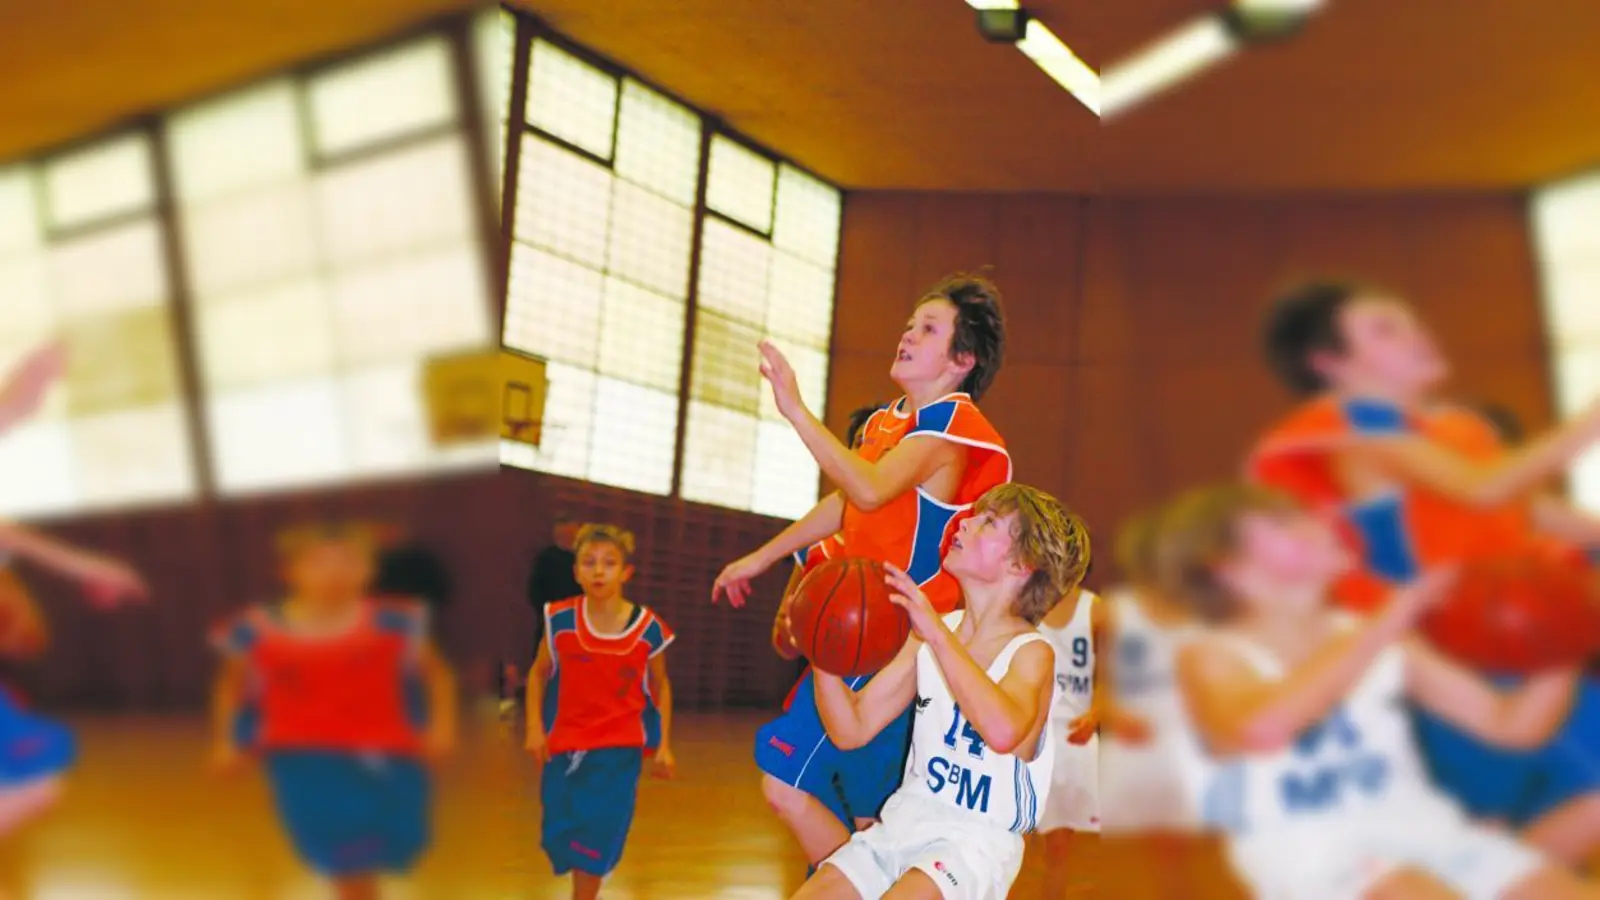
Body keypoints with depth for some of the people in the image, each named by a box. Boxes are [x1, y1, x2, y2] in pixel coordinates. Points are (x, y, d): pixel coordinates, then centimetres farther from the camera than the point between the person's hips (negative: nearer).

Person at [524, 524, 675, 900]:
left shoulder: (648, 628, -10)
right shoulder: (560, 619, -8)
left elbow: (660, 685, 5)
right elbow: (539, 673, 6)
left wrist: (663, 745, 2)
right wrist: (534, 727, -4)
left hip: (620, 746, -2)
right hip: (564, 745, 2)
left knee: (597, 837, -7)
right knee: (560, 836, 7)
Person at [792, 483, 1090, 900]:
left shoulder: (1032, 653, -12)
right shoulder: (930, 634, 6)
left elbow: (1004, 732, -35)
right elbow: (852, 729, 3)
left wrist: (940, 634, -37)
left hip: (980, 838, -5)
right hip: (904, 821, 6)